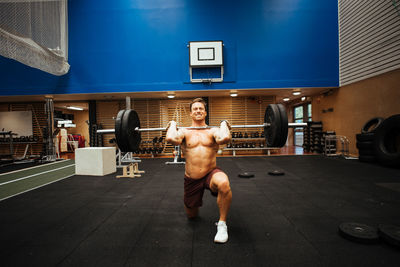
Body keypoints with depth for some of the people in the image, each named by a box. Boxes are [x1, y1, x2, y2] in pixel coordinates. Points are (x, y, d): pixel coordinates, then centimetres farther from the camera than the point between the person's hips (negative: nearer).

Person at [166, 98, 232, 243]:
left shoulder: (213, 131, -1)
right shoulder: (184, 131, 0)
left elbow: (225, 138, -26)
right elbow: (171, 139, -23)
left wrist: (224, 124, -8)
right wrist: (173, 125, -6)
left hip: (211, 174, -1)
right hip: (191, 179, 2)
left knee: (224, 184, -38)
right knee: (191, 215, 18)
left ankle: (222, 224, -14)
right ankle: (195, 202, 56)